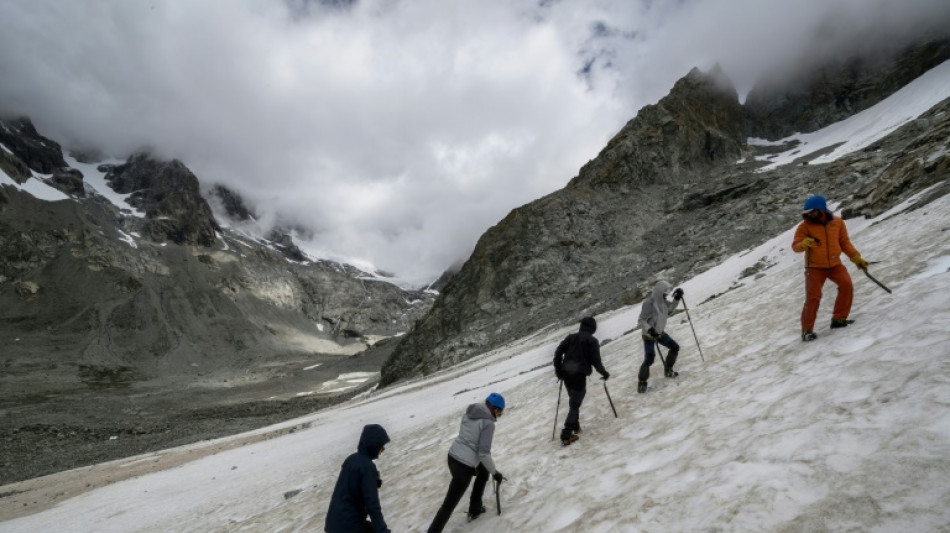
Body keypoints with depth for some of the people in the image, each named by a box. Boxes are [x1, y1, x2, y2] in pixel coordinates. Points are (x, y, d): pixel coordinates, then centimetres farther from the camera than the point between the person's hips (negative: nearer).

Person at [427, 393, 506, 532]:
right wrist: (495, 472, -3)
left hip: (452, 456, 8)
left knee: (483, 472, 31)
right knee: (449, 505, 4)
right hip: (464, 467, -8)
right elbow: (484, 453, -19)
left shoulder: (469, 413, 4)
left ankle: (475, 509, 42)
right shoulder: (488, 423, -18)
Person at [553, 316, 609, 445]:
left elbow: (558, 352, 4)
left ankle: (575, 426, 35)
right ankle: (566, 435, -4)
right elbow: (596, 361, -8)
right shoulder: (592, 341, -3)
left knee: (573, 401, 25)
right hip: (579, 376, -5)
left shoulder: (571, 337, 11)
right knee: (575, 404, 0)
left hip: (566, 375, 5)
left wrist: (558, 370, 13)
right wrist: (604, 373, 9)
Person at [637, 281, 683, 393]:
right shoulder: (649, 304, -27)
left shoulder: (662, 301, -3)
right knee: (649, 359, -11)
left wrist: (677, 298, 2)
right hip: (649, 335, -8)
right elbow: (641, 321, -25)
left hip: (659, 332, 9)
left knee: (675, 347, 15)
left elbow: (670, 308, 18)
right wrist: (650, 330, -39)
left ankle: (668, 370, 34)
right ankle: (642, 382, 5)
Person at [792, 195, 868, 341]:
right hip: (815, 267, -3)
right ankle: (807, 330, 1)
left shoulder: (837, 222, 0)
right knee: (813, 297, -9)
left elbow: (845, 243, 10)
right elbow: (795, 246, -12)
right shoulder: (805, 226, -8)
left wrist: (856, 258, 4)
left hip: (835, 264, 3)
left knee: (846, 284, -18)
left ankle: (839, 319, 0)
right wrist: (804, 244, -34)